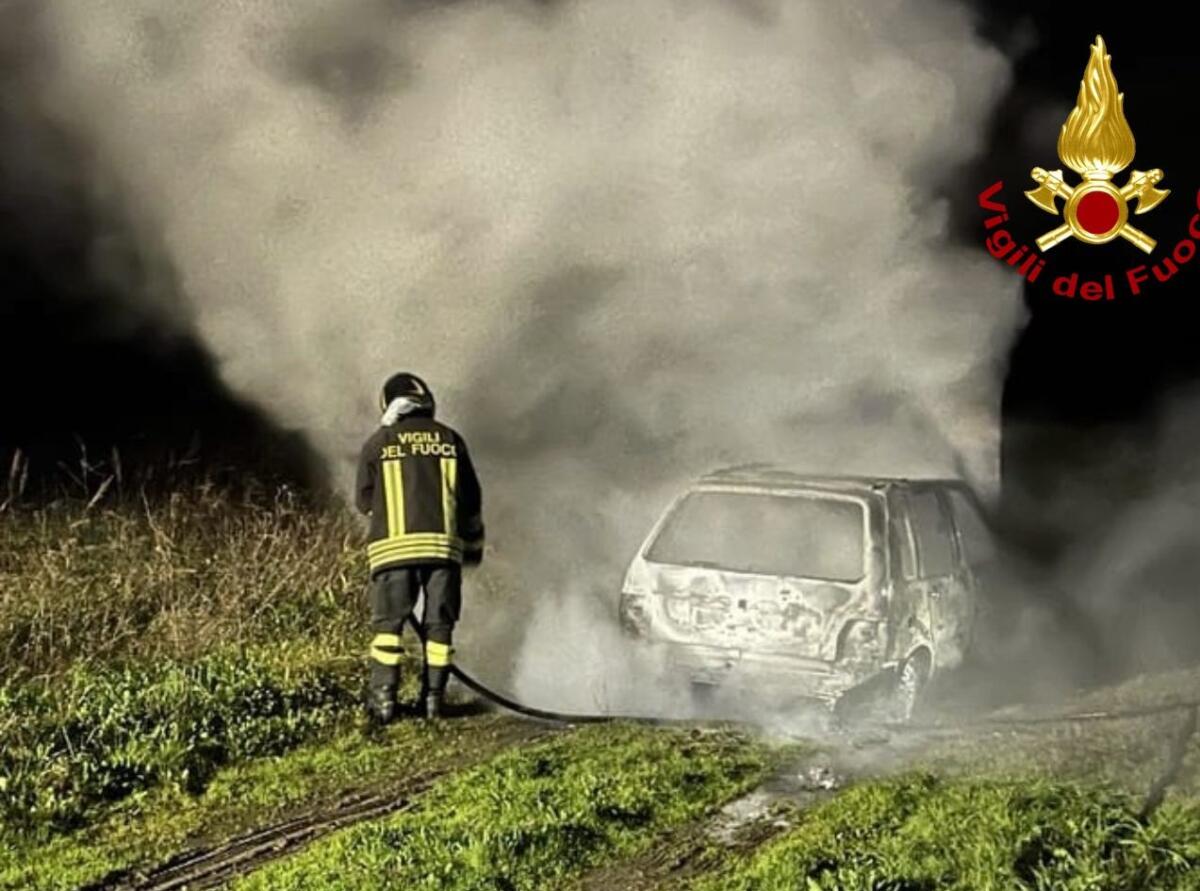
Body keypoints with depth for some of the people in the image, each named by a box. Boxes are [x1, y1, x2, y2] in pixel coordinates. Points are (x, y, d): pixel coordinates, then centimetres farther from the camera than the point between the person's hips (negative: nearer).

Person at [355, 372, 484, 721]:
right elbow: (471, 498, 13)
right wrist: (473, 543, 25)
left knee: (388, 623, 3)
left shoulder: (378, 443, 4)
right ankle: (434, 698, 6)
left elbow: (364, 500, 10)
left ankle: (383, 697, -4)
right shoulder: (450, 440, 9)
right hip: (443, 544, 2)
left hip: (394, 545, -1)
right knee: (439, 624, 7)